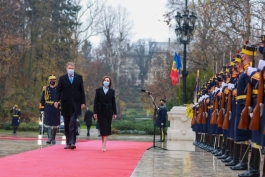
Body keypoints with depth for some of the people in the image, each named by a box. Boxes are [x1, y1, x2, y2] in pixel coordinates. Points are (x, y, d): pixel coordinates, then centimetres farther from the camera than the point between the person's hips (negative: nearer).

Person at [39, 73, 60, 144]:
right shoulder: (45, 89, 7)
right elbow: (42, 100, 8)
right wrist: (41, 109, 3)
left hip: (56, 109, 0)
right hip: (47, 109, 0)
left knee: (55, 124, 5)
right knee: (48, 123, -8)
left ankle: (53, 138, 16)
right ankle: (49, 138, -11)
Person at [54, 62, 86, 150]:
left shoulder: (79, 77, 7)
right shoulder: (62, 78, 5)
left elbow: (82, 90, 7)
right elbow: (58, 90, 1)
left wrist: (83, 102, 2)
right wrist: (56, 100, -13)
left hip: (75, 104, -1)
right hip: (66, 104, 1)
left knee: (73, 123, -14)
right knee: (67, 125, 6)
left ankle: (72, 142, -15)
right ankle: (68, 143, 14)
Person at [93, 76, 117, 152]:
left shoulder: (112, 91, 7)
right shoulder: (98, 90, 5)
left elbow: (113, 102, 7)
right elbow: (95, 102, 2)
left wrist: (115, 113, 3)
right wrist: (95, 112, -4)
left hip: (108, 111, 0)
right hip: (100, 111, 0)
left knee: (107, 127, -7)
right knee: (102, 127, 3)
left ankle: (104, 145, -12)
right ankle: (103, 144, 15)